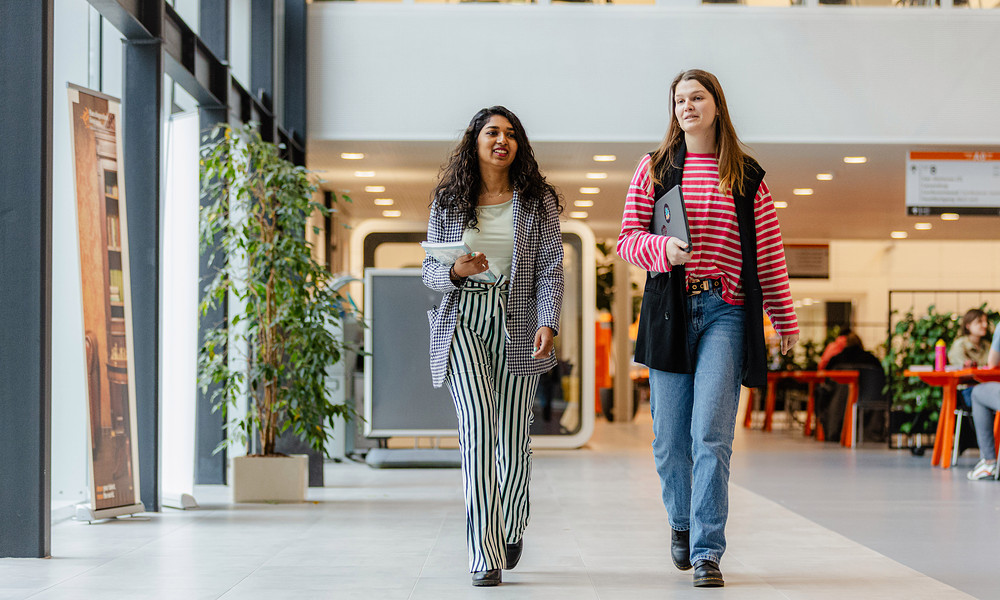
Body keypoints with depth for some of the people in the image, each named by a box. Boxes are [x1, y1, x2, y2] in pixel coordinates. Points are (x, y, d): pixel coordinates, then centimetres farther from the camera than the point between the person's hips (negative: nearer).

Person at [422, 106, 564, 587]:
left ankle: (512, 529, 32)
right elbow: (429, 270, 10)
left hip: (516, 324, 0)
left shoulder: (537, 201, 6)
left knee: (513, 438, 2)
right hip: (462, 321, 0)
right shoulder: (448, 201, 8)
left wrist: (548, 323, -14)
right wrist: (456, 271, -13)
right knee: (478, 426, -17)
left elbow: (550, 268, 1)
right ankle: (486, 556, -18)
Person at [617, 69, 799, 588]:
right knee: (670, 437, 5)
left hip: (726, 311, -1)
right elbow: (627, 239, 8)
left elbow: (768, 253, 13)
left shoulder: (747, 176, 10)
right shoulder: (654, 169, 11)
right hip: (669, 310, 1)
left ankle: (707, 553, -9)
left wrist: (785, 318, 15)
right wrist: (662, 248, -12)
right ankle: (681, 522, 33)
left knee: (711, 433, -12)